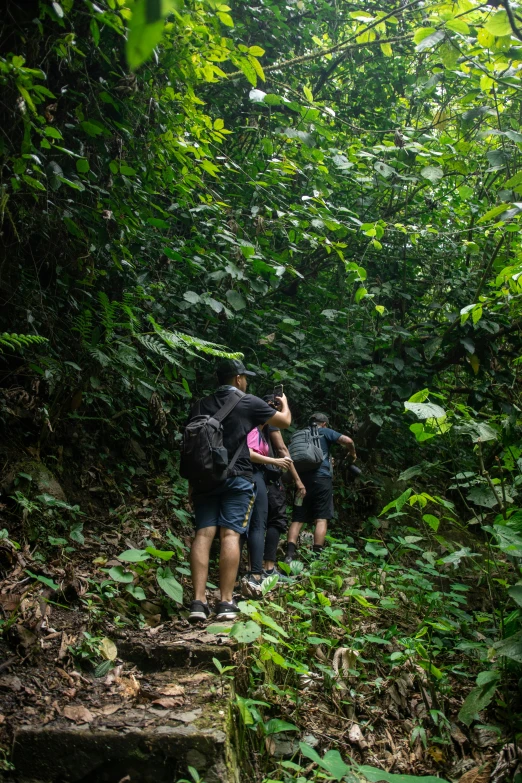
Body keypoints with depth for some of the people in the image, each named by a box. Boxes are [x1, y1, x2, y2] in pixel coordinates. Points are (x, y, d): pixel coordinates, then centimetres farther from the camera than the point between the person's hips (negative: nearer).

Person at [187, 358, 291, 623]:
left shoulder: (200, 406, 13)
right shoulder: (249, 402, 2)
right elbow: (285, 422, 14)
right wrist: (284, 403, 36)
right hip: (236, 478, -4)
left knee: (203, 533, -1)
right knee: (230, 534, -5)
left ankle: (198, 602, -7)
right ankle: (226, 603, -7)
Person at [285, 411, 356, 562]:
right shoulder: (324, 432, 10)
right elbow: (347, 440, -3)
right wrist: (352, 454, 15)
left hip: (302, 479, 4)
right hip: (321, 478, -4)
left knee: (298, 519, 3)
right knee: (321, 519, -4)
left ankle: (290, 554, -11)